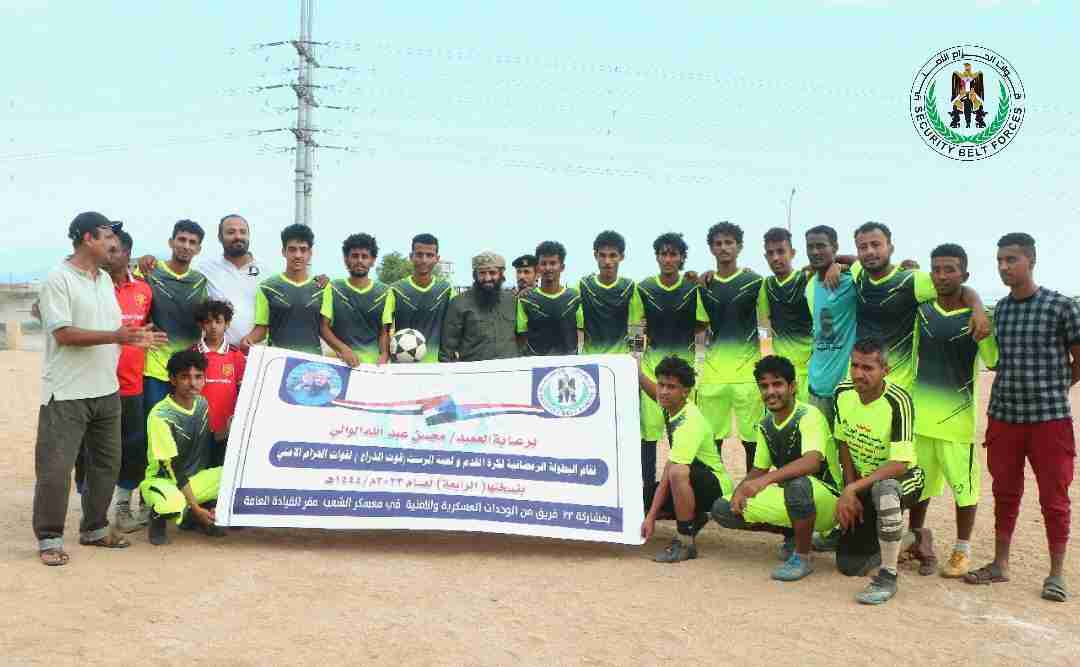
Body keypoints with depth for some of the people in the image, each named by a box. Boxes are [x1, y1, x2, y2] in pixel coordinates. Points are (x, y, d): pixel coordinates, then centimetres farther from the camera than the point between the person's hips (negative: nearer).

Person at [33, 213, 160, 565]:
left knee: (106, 464, 15)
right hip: (67, 394, -8)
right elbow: (64, 334, -19)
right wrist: (115, 336, -24)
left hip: (107, 390, 8)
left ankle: (94, 529, 28)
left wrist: (134, 338, 4)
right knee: (56, 468, -1)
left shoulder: (106, 280, 13)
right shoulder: (58, 279, -11)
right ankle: (49, 538, 11)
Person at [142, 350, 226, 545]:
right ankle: (158, 518, -1)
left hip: (195, 479, 6)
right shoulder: (161, 416, -21)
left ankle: (195, 518, 4)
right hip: (163, 480, -6)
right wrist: (197, 509, -22)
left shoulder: (202, 404, 0)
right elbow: (173, 469, -21)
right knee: (173, 503, -41)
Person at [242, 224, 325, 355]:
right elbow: (261, 327, 4)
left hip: (312, 357, 1)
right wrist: (249, 338, -16)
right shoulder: (268, 287, 3)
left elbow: (325, 329, 6)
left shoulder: (321, 288, 6)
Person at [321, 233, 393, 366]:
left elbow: (385, 332, 5)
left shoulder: (385, 292, 7)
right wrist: (343, 349, -15)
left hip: (373, 363, 0)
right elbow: (324, 327, 2)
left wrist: (383, 356, -14)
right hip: (339, 362, 0)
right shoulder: (333, 289, 6)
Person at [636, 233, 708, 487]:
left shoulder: (693, 287, 0)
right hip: (652, 363, 0)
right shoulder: (644, 288, 1)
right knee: (649, 426, -1)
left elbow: (701, 327, 8)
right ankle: (648, 484, 10)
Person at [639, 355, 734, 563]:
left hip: (716, 487, -9)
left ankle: (686, 542, -25)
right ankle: (695, 518, 13)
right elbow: (656, 394, 25)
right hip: (693, 482, 9)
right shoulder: (671, 405, -4)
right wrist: (638, 374, 10)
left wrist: (651, 517, -28)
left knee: (678, 472, -40)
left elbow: (667, 477, -30)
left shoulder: (689, 423, -29)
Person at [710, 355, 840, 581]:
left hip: (824, 498, -8)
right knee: (722, 510, -3)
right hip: (788, 497, 8)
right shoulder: (765, 425, 4)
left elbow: (812, 461, -37)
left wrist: (766, 479, -49)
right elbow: (759, 469, 12)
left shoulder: (808, 416, -19)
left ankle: (803, 557, -17)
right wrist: (740, 490, -10)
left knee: (798, 483, -42)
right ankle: (793, 534, 12)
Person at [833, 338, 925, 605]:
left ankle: (888, 576, -26)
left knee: (883, 490, -44)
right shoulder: (843, 393, -9)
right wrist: (849, 494, -3)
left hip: (903, 478, -6)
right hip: (862, 481, 6)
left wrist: (853, 489, -34)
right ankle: (911, 539, 33)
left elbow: (900, 464, -31)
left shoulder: (898, 401, -28)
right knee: (848, 565, 5)